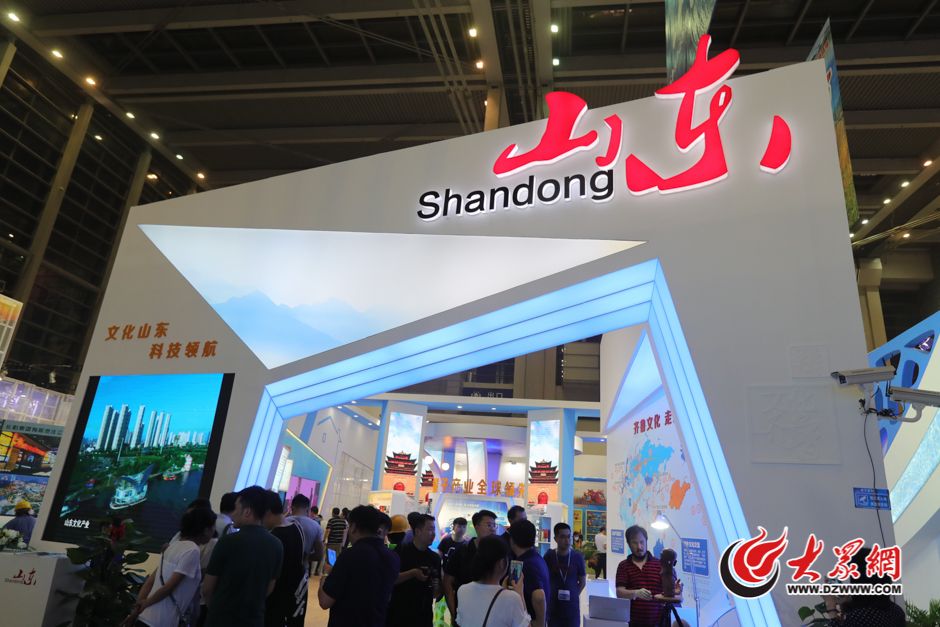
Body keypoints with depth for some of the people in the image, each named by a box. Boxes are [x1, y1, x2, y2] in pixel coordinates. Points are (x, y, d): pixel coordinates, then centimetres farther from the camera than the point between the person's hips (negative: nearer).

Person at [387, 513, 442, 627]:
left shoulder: (435, 557, 5)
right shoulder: (401, 551, -7)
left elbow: (437, 592, 11)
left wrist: (437, 591, -10)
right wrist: (413, 573, -21)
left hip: (424, 616, 4)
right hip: (398, 614, -3)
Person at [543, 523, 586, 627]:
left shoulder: (577, 557, -5)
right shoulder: (549, 556, -6)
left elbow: (583, 581, 7)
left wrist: (574, 594, 2)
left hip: (572, 605, 0)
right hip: (553, 606, 0)